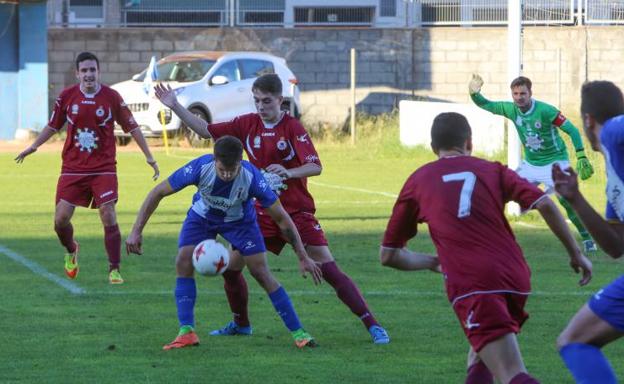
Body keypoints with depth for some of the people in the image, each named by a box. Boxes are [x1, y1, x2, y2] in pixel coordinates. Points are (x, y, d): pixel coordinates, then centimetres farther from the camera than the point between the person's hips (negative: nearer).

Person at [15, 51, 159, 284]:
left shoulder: (112, 97, -4)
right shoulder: (67, 96, 0)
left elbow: (132, 127, 3)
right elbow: (53, 126, 15)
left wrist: (149, 157, 2)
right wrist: (33, 147, 9)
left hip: (104, 168, -2)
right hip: (73, 167, 2)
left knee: (109, 217, -12)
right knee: (61, 218, -3)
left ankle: (114, 270, -2)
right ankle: (71, 251, 29)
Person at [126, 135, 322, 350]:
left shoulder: (251, 177, -36)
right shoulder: (200, 167, -36)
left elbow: (282, 218, -26)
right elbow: (158, 193, -23)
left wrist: (303, 258, -24)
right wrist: (136, 231, -27)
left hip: (239, 220, -1)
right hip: (202, 216, 1)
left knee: (261, 273, -10)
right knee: (183, 263, -18)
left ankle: (298, 332, -2)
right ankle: (186, 332, -13)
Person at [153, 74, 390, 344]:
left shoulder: (292, 127, -13)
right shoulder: (248, 124, 2)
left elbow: (316, 166, -23)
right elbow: (206, 130, 9)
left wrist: (288, 172, -41)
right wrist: (175, 107, 2)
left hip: (298, 212, -5)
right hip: (262, 212, 5)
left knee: (328, 269, -13)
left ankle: (372, 325, -12)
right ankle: (240, 324, 25)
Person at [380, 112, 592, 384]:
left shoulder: (417, 181, 17)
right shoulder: (492, 170, 18)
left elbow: (388, 255, 21)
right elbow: (545, 205, 4)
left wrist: (432, 262, 37)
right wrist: (576, 254, 12)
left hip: (470, 285, -4)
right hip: (515, 277, 4)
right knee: (480, 356, 29)